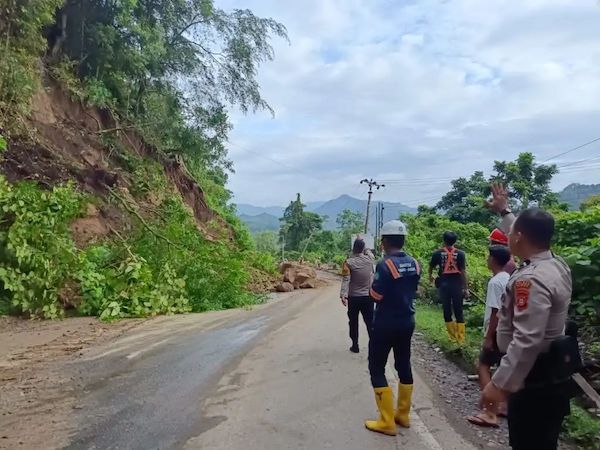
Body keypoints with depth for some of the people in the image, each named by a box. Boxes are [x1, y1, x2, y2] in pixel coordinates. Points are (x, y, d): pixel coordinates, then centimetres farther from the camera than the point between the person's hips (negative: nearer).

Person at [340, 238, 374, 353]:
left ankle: (355, 346, 18)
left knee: (353, 322, 11)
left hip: (353, 297, -2)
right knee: (370, 322, 6)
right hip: (368, 296, 2)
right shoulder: (369, 259, -3)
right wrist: (362, 245, 33)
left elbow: (346, 280, -21)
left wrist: (343, 294, -26)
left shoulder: (348, 262, -12)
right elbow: (369, 252, 22)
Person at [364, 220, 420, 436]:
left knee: (376, 369, 4)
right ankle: (403, 415, 30)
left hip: (386, 324, -7)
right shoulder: (415, 264, 1)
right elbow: (412, 291, 11)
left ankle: (387, 422, 6)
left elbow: (375, 296, -16)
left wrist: (374, 282, 0)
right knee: (404, 365, 18)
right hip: (407, 322, 7)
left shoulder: (385, 265, -21)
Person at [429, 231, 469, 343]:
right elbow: (463, 271, -8)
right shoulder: (460, 254, -4)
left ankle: (453, 336, 15)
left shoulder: (437, 253, -2)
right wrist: (466, 288, -3)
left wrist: (430, 276, 32)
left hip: (444, 284, 0)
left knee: (447, 310, 10)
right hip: (457, 284, 0)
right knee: (458, 311, 7)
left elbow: (431, 267, 11)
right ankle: (461, 337, 7)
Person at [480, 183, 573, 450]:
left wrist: (499, 383, -29)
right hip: (550, 374, 10)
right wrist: (504, 211, 36)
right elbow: (528, 235, 25)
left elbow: (527, 340, -32)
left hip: (534, 380, -10)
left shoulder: (531, 280, -27)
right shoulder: (557, 265, 4)